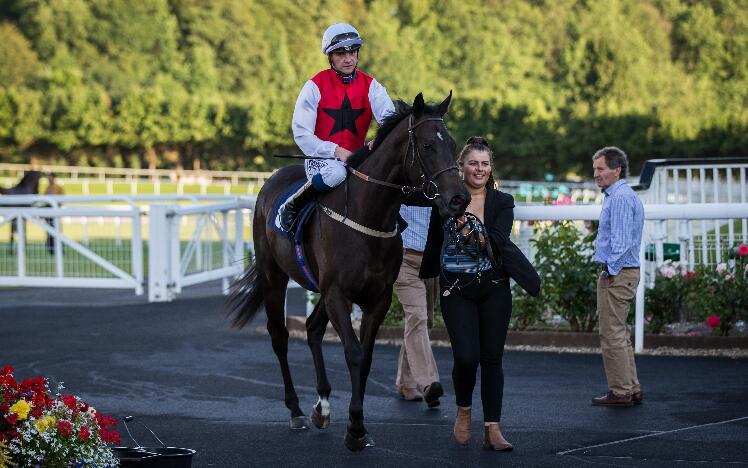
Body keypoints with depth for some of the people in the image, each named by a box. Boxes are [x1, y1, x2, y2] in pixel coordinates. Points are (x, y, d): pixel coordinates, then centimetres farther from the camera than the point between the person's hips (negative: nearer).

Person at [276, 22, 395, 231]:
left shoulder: (370, 86, 4)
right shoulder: (315, 86, -5)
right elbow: (301, 133, -10)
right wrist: (335, 151, -21)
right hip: (321, 157, -4)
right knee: (336, 173, -38)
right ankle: (290, 207, -16)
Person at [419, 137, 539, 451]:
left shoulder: (502, 202, 2)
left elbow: (499, 241, -13)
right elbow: (434, 243, 13)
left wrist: (474, 234, -25)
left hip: (493, 289, 1)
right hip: (456, 290, -1)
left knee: (492, 358, 2)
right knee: (466, 356, -11)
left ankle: (492, 429, 7)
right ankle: (463, 411, 16)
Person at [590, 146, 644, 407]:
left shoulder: (619, 198, -15)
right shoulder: (626, 195, 19)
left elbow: (620, 241, -22)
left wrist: (610, 271, -17)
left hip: (616, 273, -11)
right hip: (626, 271, 11)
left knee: (612, 335, -6)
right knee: (620, 334, 15)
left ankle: (620, 392, -3)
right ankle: (632, 389, 18)